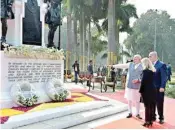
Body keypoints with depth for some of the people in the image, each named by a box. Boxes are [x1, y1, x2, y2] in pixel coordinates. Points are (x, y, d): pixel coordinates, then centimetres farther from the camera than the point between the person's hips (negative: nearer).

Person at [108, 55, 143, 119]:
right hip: (129, 85, 4)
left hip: (136, 86, -4)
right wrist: (113, 66, 13)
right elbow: (122, 65, 12)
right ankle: (130, 113, 24)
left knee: (137, 101, 4)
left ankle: (137, 114, 21)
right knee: (129, 100, 11)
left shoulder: (142, 67, -6)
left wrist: (138, 80, -24)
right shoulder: (130, 64, 6)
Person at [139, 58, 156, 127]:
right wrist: (139, 80, 18)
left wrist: (141, 91, -7)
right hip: (152, 90, 7)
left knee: (147, 106, 1)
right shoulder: (153, 70, 7)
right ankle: (151, 120, 20)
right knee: (151, 106, 12)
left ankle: (147, 121, 8)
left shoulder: (145, 71, -15)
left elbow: (143, 81, -15)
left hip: (147, 91, -7)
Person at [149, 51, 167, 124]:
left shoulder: (162, 65, -10)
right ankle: (153, 117, 24)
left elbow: (164, 77, -14)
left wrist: (162, 87, -19)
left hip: (159, 88, -6)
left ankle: (161, 118, 19)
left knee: (159, 104, 5)